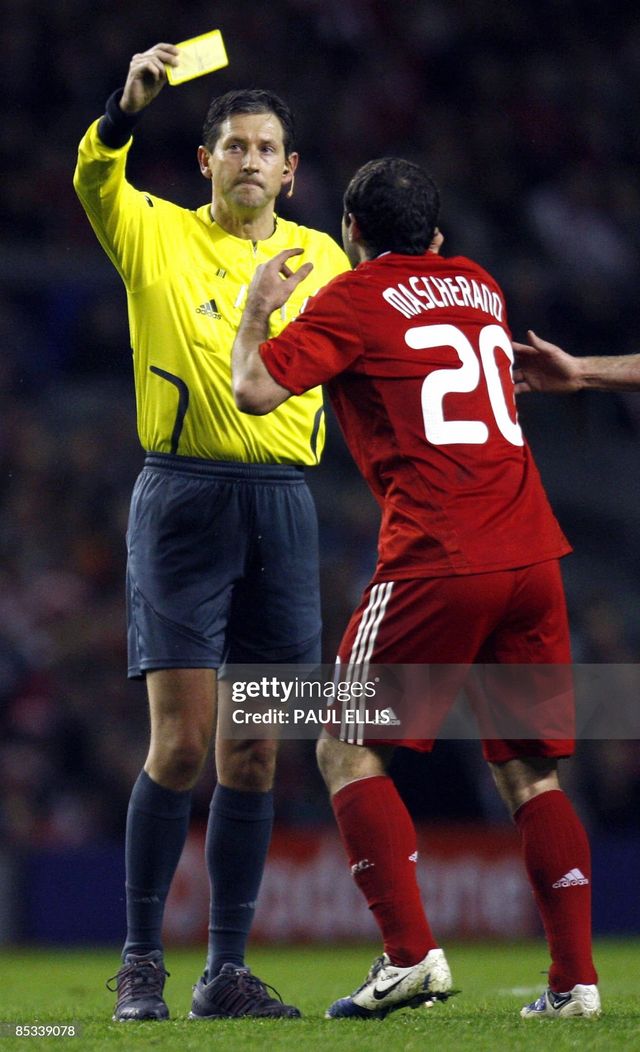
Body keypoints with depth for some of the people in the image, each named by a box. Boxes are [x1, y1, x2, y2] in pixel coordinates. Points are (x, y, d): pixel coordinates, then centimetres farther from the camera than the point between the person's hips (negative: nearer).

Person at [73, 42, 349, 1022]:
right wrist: (128, 106, -36)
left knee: (252, 756, 4)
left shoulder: (322, 257, 13)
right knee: (180, 743, -9)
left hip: (283, 502, 4)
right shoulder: (157, 234, 2)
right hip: (182, 498, -4)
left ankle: (226, 971, 10)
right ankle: (140, 964, 0)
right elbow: (95, 182, -19)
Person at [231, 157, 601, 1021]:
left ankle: (411, 955, -9)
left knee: (348, 751, 4)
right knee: (531, 772, 11)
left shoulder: (354, 300, 2)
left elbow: (256, 391, -8)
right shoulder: (479, 288, 20)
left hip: (436, 561, -6)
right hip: (532, 556, 6)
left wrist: (257, 309, 8)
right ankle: (575, 977, 2)